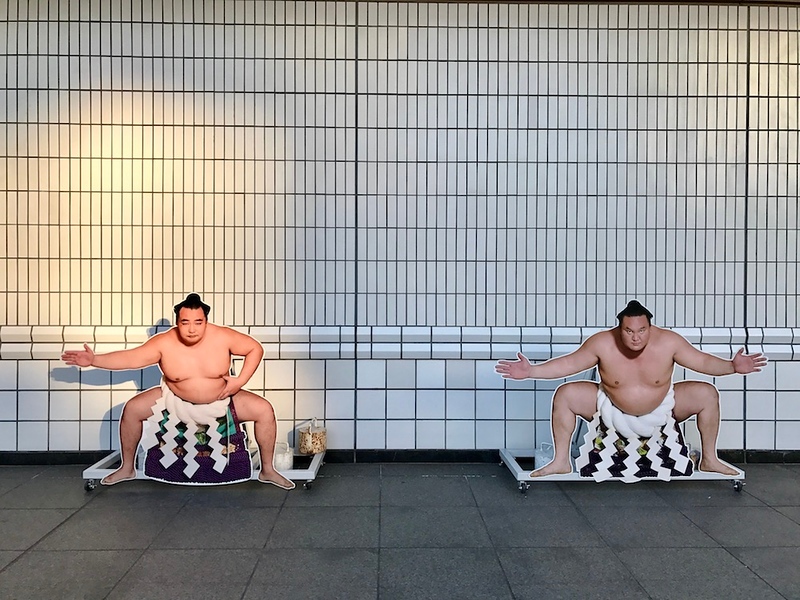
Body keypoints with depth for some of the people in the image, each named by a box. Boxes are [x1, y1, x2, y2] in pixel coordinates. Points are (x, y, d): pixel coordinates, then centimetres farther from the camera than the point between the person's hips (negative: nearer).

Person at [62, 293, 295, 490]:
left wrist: (240, 381, -20)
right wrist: (94, 360, -32)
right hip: (174, 399, 1)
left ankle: (267, 471, 1)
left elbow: (256, 349, -13)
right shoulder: (164, 342, -20)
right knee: (132, 409, -12)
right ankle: (127, 468, 11)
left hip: (220, 399, -1)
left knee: (265, 410, -18)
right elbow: (130, 358, -21)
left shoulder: (223, 337, -22)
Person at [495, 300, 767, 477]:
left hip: (661, 410, 1)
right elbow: (568, 363, -19)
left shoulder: (669, 342, -22)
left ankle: (709, 459, 6)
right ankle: (561, 461, -6)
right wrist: (530, 371, -28)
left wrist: (732, 366, -28)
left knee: (707, 394, -16)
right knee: (565, 395, -21)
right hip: (612, 411, -1)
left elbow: (702, 361, -11)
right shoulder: (602, 343, -24)